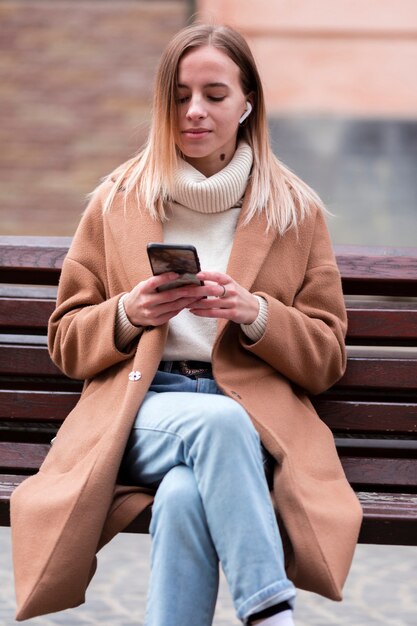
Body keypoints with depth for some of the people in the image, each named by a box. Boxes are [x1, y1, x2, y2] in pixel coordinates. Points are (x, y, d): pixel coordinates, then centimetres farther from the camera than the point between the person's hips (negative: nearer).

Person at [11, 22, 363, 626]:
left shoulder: (296, 211, 14)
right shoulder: (117, 202, 15)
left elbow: (326, 358, 11)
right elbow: (66, 343, 16)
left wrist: (256, 314, -9)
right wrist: (127, 316, -6)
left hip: (256, 414, 0)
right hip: (140, 408, 0)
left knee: (184, 496, -37)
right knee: (217, 420, -38)